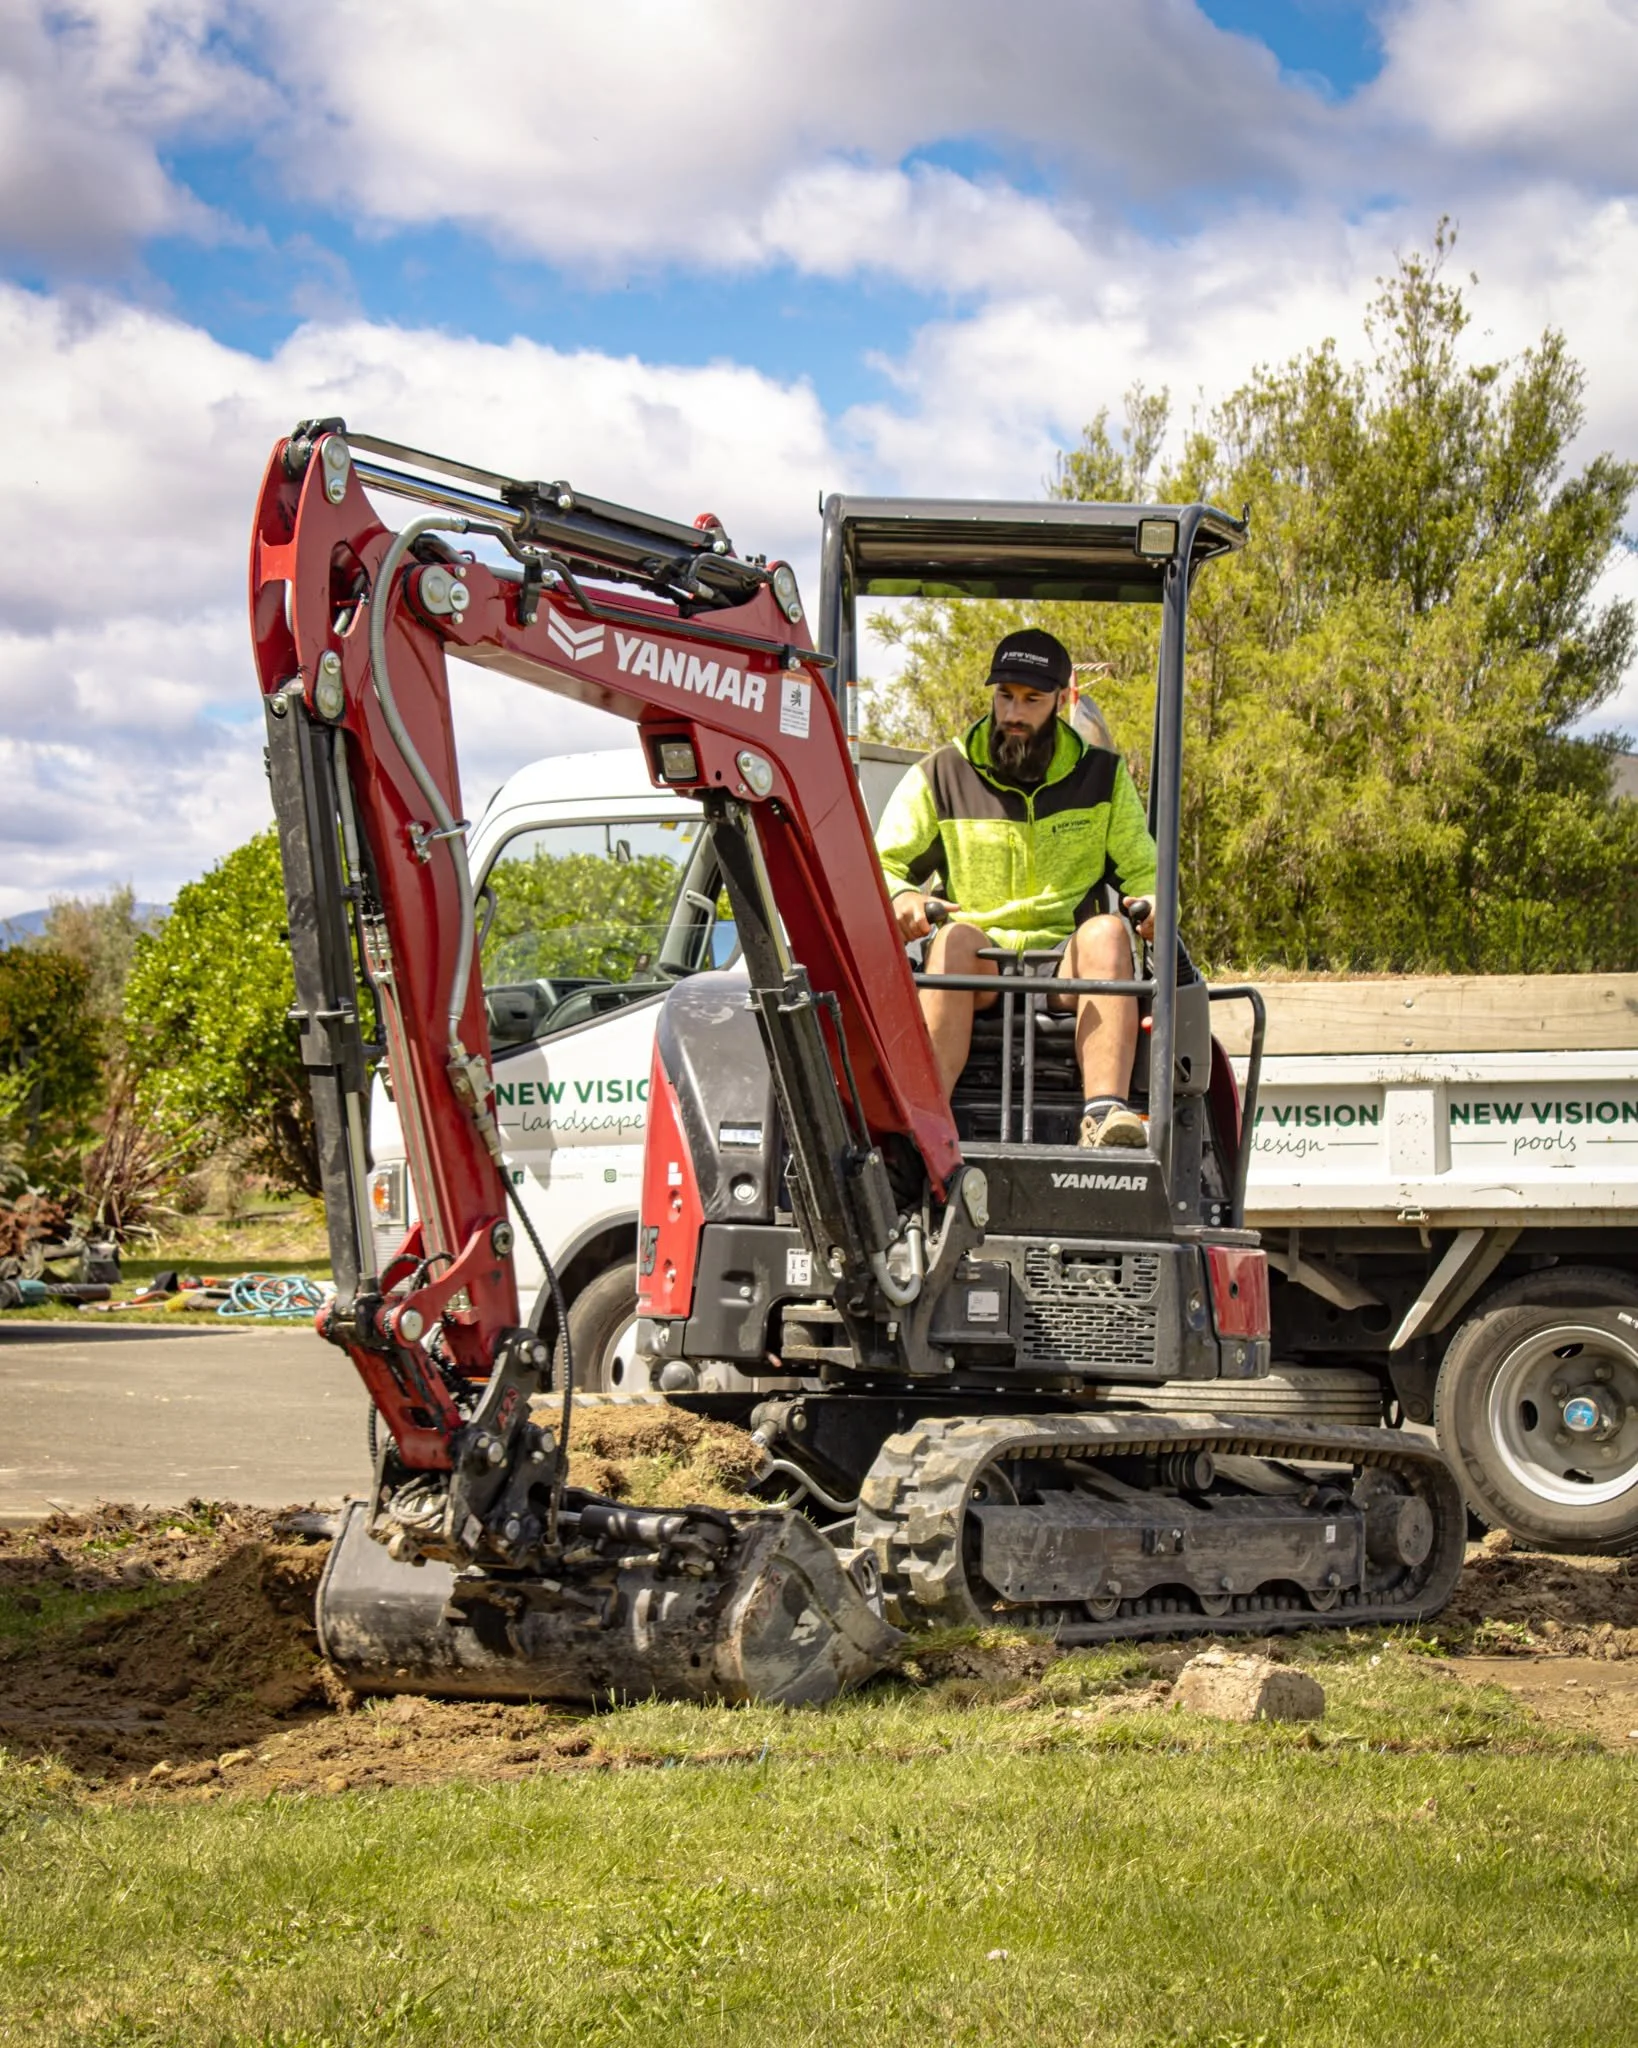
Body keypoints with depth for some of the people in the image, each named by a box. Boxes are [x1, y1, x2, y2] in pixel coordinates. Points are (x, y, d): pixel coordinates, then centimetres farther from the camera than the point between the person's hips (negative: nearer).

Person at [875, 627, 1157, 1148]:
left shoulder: (1104, 777, 16)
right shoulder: (941, 775, 12)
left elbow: (1143, 871, 16)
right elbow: (881, 867, 7)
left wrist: (1152, 902, -10)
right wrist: (901, 897, -18)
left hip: (1067, 967, 1)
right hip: (974, 967, -1)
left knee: (1106, 931, -32)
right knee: (955, 936, -35)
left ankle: (1105, 1111, -48)